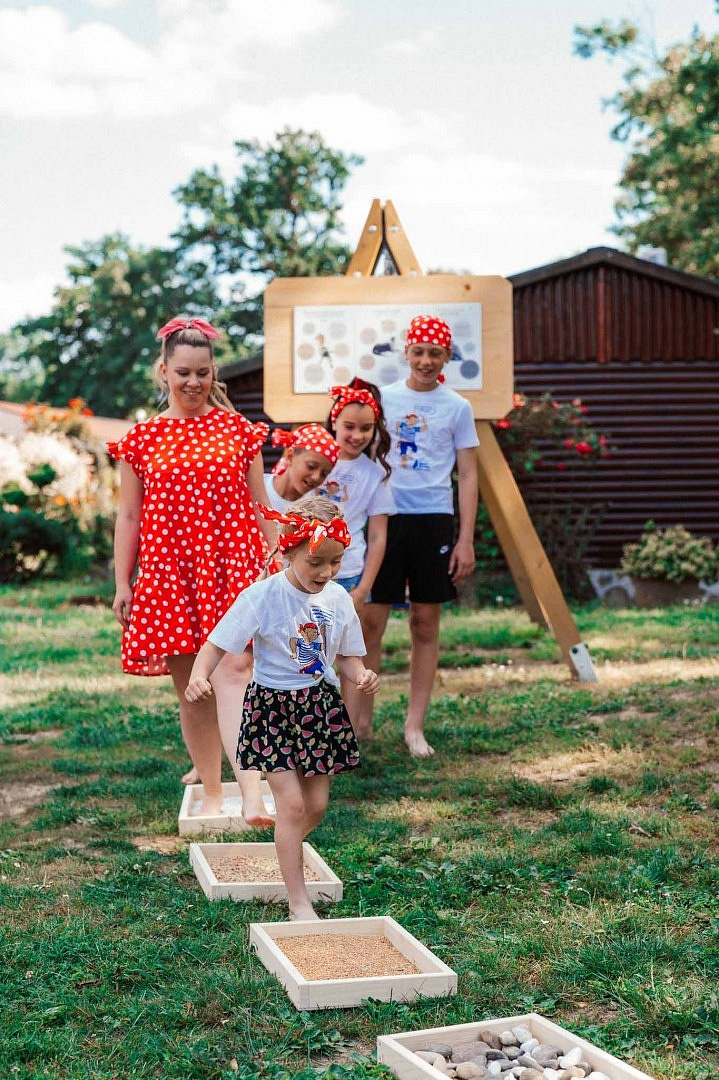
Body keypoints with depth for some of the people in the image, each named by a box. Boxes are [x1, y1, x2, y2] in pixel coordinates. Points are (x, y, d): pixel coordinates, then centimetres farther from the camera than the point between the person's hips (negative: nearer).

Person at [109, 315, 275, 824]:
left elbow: (259, 505, 9)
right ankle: (211, 791, 22)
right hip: (169, 572, 2)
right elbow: (129, 516, 9)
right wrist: (122, 584, 5)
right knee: (191, 689, 7)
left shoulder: (238, 429, 7)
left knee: (233, 672, -17)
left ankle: (253, 796, -25)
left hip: (233, 566, -1)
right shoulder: (141, 439, 7)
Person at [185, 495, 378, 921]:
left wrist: (362, 675, -14)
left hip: (321, 705, 5)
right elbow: (216, 646, -16)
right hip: (273, 707, -5)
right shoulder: (261, 597, -17)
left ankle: (287, 850, 43)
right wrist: (199, 676, -37)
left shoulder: (338, 599, -2)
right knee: (292, 803, -9)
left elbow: (348, 657, 9)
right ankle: (299, 902, 3)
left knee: (317, 805, 9)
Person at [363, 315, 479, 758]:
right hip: (387, 516, 0)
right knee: (372, 618, -3)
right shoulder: (383, 398, 6)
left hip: (435, 518, 0)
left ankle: (415, 725, 14)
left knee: (426, 623, 5)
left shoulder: (457, 407, 4)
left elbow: (467, 476, 5)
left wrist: (466, 540, -3)